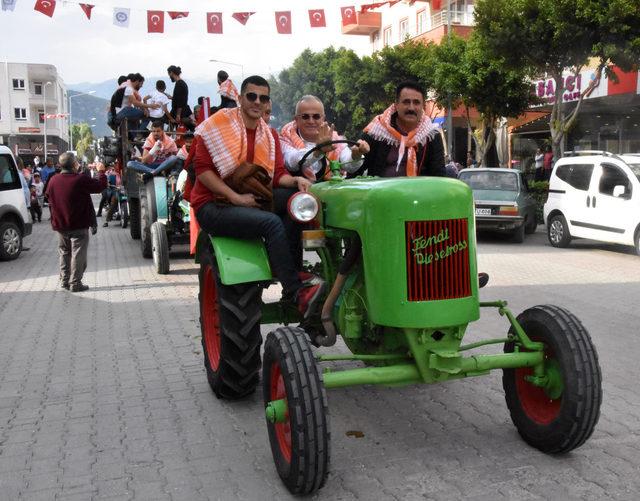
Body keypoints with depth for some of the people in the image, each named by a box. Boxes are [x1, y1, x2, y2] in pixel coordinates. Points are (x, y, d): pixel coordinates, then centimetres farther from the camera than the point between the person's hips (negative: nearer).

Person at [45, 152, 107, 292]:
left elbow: (49, 196, 13)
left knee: (64, 253, 19)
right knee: (78, 254, 1)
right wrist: (101, 171, 6)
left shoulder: (53, 180, -2)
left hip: (60, 225, 6)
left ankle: (64, 281, 25)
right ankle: (75, 283, 1)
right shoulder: (81, 180, -20)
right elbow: (101, 185, -10)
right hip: (78, 226, -6)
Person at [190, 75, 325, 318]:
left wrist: (295, 180, -19)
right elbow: (202, 169, -11)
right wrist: (236, 197, -19)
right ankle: (296, 293, -30)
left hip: (250, 204, 6)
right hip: (213, 205, -6)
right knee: (272, 223, -30)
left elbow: (278, 173, 5)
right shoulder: (217, 124, -3)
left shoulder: (269, 135, 15)